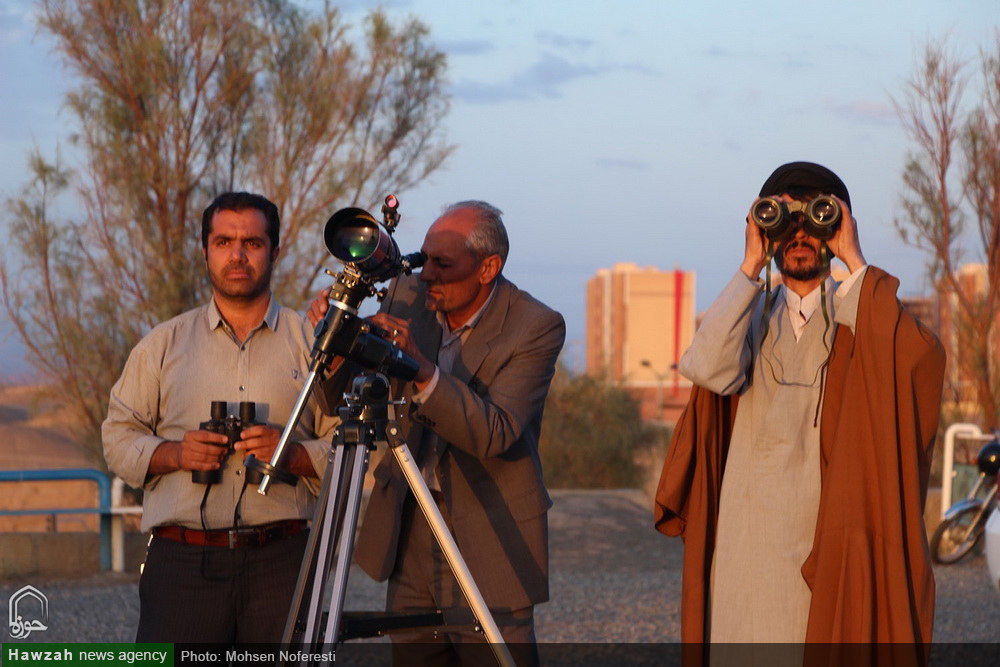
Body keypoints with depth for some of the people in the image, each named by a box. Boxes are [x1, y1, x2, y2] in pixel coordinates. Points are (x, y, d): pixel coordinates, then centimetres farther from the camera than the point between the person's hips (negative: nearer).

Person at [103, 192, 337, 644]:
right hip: (181, 559, 0)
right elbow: (118, 439, 13)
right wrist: (173, 454, -6)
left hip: (281, 560, 0)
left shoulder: (312, 343, 12)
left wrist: (292, 453, -11)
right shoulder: (163, 344, 15)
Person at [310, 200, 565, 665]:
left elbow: (495, 434, -26)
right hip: (409, 530, 5)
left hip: (487, 536, -5)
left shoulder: (536, 327, -14)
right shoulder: (409, 297, 0)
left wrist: (422, 370, -37)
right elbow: (341, 403, 2)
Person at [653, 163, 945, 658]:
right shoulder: (751, 315, 14)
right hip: (751, 539, 2)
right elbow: (709, 369, -11)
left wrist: (854, 262, -13)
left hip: (831, 540, -2)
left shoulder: (857, 315, 8)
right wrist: (751, 266, -9)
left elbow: (917, 354, -18)